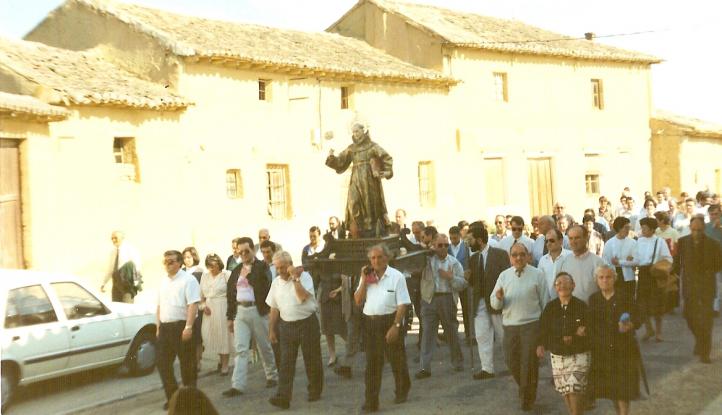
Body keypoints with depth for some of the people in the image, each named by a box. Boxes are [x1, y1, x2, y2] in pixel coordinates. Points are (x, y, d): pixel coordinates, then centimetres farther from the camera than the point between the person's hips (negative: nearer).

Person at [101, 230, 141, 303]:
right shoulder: (113, 252, 15)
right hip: (116, 282, 6)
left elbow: (137, 266, -8)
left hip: (127, 282, -6)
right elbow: (109, 269, 22)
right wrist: (103, 283, 17)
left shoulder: (131, 250, -3)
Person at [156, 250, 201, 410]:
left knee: (187, 364, 3)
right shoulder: (163, 281, 13)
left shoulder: (188, 280, -9)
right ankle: (172, 396, 19)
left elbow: (193, 305, -17)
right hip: (165, 327, 7)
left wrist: (188, 327, -24)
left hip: (181, 326, -7)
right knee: (162, 363, 5)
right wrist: (158, 327, 14)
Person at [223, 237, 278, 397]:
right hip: (240, 312, 4)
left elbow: (264, 287, -17)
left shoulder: (262, 267, -3)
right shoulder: (236, 270, 12)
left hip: (257, 311, -4)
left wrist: (248, 275, -14)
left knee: (265, 347, 9)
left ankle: (272, 376, 28)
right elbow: (230, 293, 15)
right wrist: (230, 317, 13)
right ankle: (237, 385, -7)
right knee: (240, 349, -3)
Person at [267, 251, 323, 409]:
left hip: (307, 323, -4)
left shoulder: (304, 276, -8)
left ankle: (315, 391, 25)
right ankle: (283, 397, -8)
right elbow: (274, 308, 13)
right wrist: (272, 330, 13)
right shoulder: (276, 283, 7)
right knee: (286, 363, -3)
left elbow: (303, 297, -24)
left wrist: (295, 278, -23)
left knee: (312, 361, 8)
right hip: (286, 326, 4)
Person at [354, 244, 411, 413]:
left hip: (389, 320, -3)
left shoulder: (396, 276, -6)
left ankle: (402, 391, 36)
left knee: (397, 360, 11)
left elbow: (402, 304, -9)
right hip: (370, 322, 3)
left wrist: (395, 326, -18)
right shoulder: (367, 277, 8)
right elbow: (358, 301, 4)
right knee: (372, 363, 4)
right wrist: (364, 280, -6)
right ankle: (371, 402, 6)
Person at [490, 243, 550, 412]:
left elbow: (545, 301, 2)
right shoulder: (504, 275, 6)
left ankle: (527, 398, 14)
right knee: (512, 361, 10)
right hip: (510, 325, 3)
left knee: (529, 363, -3)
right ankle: (525, 388, 36)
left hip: (531, 324, -3)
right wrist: (498, 298, -18)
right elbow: (495, 304, 4)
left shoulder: (537, 275, -2)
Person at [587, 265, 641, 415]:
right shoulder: (593, 300, 4)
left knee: (623, 389, -5)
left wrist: (629, 325, -26)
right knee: (610, 388, 11)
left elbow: (637, 321, -6)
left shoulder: (624, 298, -5)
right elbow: (590, 324, 6)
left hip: (623, 349, -3)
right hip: (602, 351, 3)